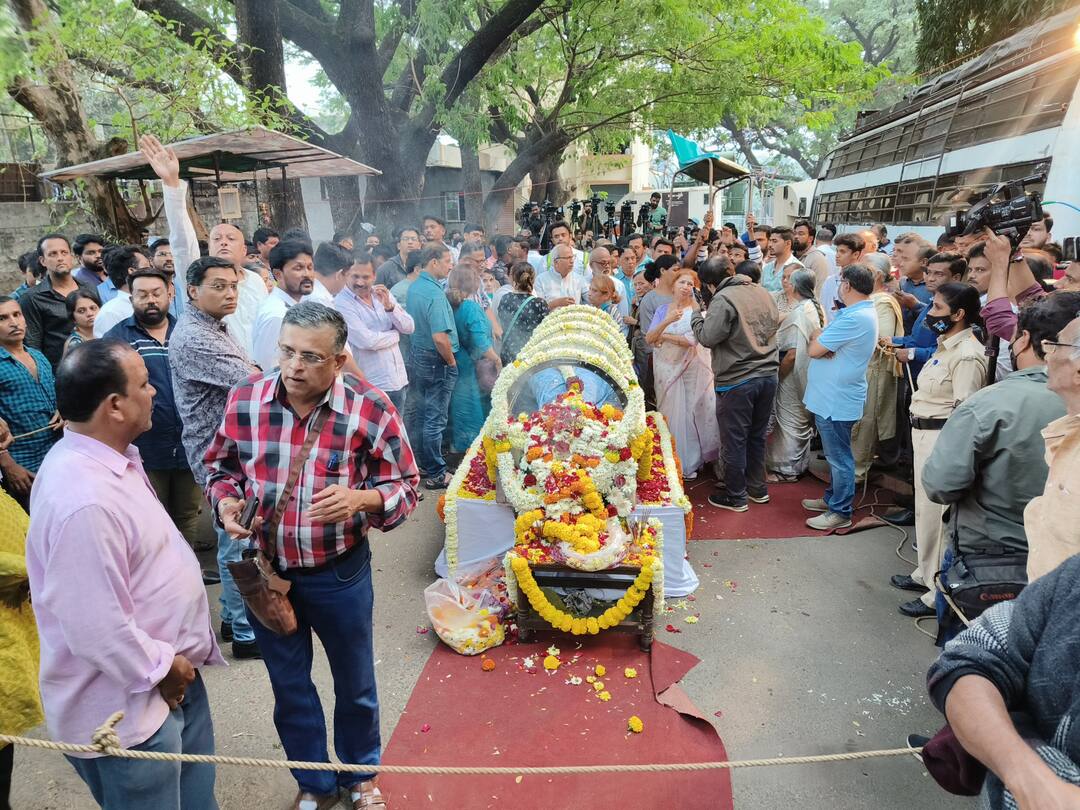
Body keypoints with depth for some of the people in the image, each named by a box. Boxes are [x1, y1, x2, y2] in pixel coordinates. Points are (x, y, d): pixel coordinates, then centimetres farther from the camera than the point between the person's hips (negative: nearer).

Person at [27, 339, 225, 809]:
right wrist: (162, 670, -13)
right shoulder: (84, 500, -32)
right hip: (127, 709, -9)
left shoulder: (105, 459, 1)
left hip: (173, 679, 9)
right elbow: (99, 630, -30)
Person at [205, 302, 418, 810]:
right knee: (289, 688, 21)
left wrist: (361, 499, -30)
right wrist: (225, 501, -14)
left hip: (339, 573, -2)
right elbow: (220, 466, 7)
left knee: (354, 684, 20)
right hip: (264, 570, 3)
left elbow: (405, 487, -11)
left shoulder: (371, 409, -18)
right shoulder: (244, 399, -10)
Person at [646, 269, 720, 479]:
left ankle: (689, 463, 16)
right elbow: (649, 338, -5)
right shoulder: (663, 310, 6)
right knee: (669, 415, 6)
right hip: (667, 369, 3)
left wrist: (663, 336, -9)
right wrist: (666, 322, -21)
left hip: (691, 369, -3)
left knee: (690, 414, 2)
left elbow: (692, 340, -17)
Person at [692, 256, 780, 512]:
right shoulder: (762, 291, 6)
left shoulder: (722, 299, -16)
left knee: (734, 440, 5)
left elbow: (708, 337, -18)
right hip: (768, 375, 7)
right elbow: (775, 323, 17)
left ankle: (735, 496, 16)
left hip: (737, 381, -7)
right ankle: (757, 488, 31)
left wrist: (695, 316, -1)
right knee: (757, 435, 19)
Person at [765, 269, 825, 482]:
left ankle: (787, 470, 14)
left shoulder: (796, 314, -23)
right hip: (807, 375, 9)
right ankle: (800, 463, 32)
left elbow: (791, 354, -26)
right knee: (802, 421, 19)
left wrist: (777, 375, -14)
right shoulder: (814, 307, 4)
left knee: (789, 421, 3)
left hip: (793, 376, -9)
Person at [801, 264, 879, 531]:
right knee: (835, 455, 21)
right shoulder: (855, 312, 12)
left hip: (837, 401, -10)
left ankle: (840, 512, 12)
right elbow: (816, 347, 10)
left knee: (839, 458, 1)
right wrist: (821, 341, -12)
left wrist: (816, 337, -1)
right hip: (830, 396, 10)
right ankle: (833, 498, 34)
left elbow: (813, 349, -21)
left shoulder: (855, 318, -23)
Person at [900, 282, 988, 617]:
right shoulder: (946, 345, 11)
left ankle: (939, 592, 10)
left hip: (942, 438, -10)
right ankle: (926, 572, 37)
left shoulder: (967, 355, -18)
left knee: (937, 513, -2)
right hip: (924, 435, 10)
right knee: (925, 509, 20)